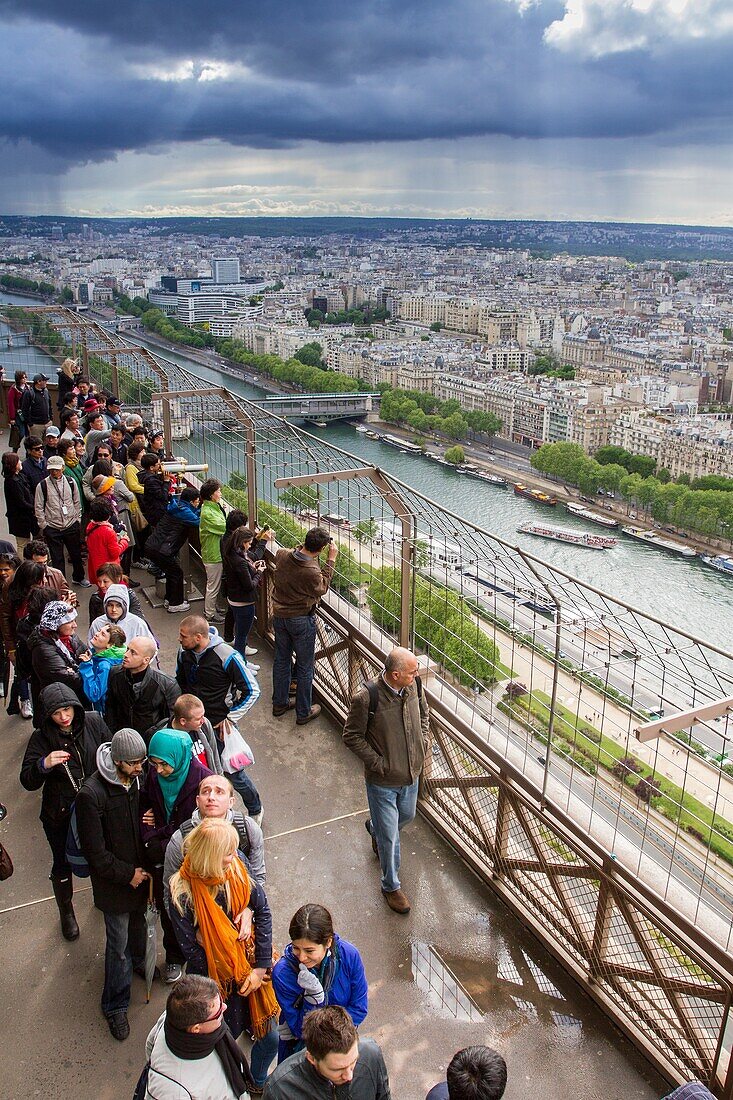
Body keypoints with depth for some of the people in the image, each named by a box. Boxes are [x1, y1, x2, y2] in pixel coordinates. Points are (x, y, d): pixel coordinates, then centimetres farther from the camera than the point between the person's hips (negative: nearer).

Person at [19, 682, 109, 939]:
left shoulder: (94, 723, -13)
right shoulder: (41, 738, -16)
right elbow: (28, 781, -18)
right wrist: (44, 764, -38)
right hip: (59, 815, -1)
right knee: (63, 864, 16)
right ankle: (66, 912, 41)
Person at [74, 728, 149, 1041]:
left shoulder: (139, 778, -10)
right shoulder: (91, 795, -29)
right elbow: (95, 852, -21)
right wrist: (127, 874, -16)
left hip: (141, 872, 5)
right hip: (114, 880, -5)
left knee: (139, 924, 27)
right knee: (119, 943, 7)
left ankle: (138, 962, 55)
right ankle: (114, 1006, 27)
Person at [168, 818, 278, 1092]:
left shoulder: (236, 870, -15)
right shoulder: (182, 894, -25)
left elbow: (262, 910, -6)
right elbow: (191, 949, -14)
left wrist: (261, 966, -9)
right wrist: (219, 988, -7)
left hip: (250, 969, 3)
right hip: (217, 978, -3)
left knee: (270, 1039, 13)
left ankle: (257, 1082, 44)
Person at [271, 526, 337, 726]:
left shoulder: (281, 555, -14)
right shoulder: (312, 572, -30)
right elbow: (322, 588, -8)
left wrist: (305, 546, 5)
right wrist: (331, 560, -9)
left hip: (279, 616, 6)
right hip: (302, 621, -6)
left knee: (281, 660, 22)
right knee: (305, 667, 12)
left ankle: (279, 703, 38)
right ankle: (303, 712, 25)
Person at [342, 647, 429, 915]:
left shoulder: (415, 686, -12)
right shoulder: (367, 698, -29)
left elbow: (424, 713, 10)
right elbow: (352, 737, -17)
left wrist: (422, 742, -1)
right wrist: (377, 763, -18)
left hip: (411, 772, 6)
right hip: (382, 780, -6)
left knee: (406, 816, 30)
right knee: (390, 836, 7)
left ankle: (375, 828, 62)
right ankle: (391, 885, 31)